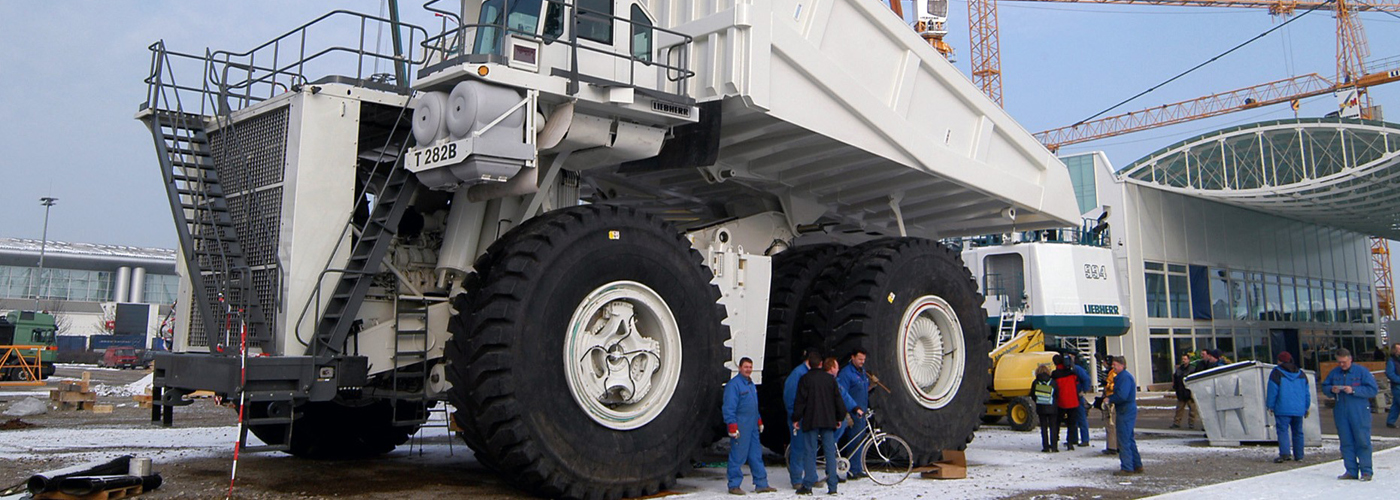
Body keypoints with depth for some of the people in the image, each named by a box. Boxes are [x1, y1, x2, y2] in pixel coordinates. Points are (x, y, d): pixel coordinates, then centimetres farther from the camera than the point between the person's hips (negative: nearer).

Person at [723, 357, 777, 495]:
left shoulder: (751, 384, 17)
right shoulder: (734, 384, -11)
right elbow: (729, 407, -15)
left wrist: (759, 421, 25)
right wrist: (732, 427, -19)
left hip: (752, 427, 9)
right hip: (740, 427, -8)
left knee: (756, 455, 9)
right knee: (738, 456, -4)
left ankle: (761, 484, 14)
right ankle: (734, 485, 5)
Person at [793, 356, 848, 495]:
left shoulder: (805, 379, -3)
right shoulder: (830, 379, 6)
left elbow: (800, 400, -5)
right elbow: (838, 400, 9)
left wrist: (796, 419, 3)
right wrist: (840, 418, 19)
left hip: (810, 421, -3)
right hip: (828, 421, 3)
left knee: (810, 452, 0)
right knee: (830, 453, 5)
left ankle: (807, 486, -1)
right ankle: (832, 487, 4)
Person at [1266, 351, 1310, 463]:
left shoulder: (1276, 373, -4)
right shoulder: (1301, 374, 14)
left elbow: (1272, 391, -7)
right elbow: (1306, 393, 17)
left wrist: (1270, 406, 1)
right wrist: (1306, 408, 22)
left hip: (1283, 409, -5)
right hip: (1299, 409, 5)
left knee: (1282, 430, -8)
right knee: (1298, 431, 12)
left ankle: (1285, 453, -23)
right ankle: (1299, 455, 15)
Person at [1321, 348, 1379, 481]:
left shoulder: (1362, 371, -2)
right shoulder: (1334, 373, 12)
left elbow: (1373, 390, -7)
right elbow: (1324, 387, 18)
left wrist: (1353, 390, -17)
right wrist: (1331, 389, -4)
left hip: (1359, 413, -4)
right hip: (1341, 414, 4)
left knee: (1362, 441, -4)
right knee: (1346, 442, 6)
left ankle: (1366, 471, 3)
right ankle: (1351, 471, 12)